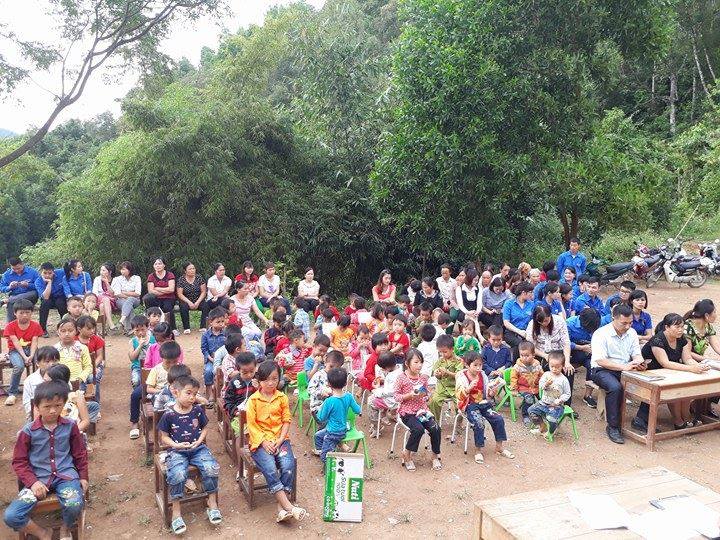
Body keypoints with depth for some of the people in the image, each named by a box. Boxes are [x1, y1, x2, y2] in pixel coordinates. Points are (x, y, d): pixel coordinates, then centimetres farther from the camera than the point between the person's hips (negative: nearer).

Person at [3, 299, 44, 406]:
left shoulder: (35, 326, 2)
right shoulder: (10, 326, -5)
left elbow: (34, 342, -7)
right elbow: (16, 343, -14)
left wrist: (31, 356, -24)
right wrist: (24, 357, -25)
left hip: (30, 349, 2)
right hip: (15, 350, -2)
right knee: (19, 366, -34)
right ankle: (12, 393, -16)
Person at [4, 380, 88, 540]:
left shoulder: (70, 426, 1)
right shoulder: (28, 431, -3)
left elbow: (80, 453, 13)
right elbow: (19, 461, 3)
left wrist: (83, 477, 12)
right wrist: (32, 482, -10)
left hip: (65, 475, 0)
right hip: (38, 478, 1)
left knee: (75, 505, -31)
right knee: (10, 517, -21)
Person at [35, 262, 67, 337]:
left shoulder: (60, 273, -17)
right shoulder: (38, 282, -18)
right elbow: (46, 297, -29)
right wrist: (49, 282, -33)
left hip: (60, 297, 0)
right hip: (49, 300, 0)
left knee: (60, 302, -33)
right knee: (45, 302, -33)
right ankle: (42, 329, -21)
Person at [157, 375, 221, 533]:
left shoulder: (197, 410, 4)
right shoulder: (169, 415, -4)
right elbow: (164, 437, 4)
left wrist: (199, 441, -4)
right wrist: (175, 445, -13)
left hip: (198, 448, 2)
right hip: (177, 451, -2)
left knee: (212, 468, -25)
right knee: (177, 474, -32)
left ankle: (212, 503, -3)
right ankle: (176, 511, -13)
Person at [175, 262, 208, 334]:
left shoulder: (199, 278, 0)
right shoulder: (181, 280, -3)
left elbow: (203, 292, -2)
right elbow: (180, 294, -8)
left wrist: (198, 302, -16)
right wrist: (189, 302, -22)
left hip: (198, 300, 1)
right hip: (186, 301, -1)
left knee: (206, 306, -29)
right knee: (183, 307, -34)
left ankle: (203, 327, -23)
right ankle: (186, 328, -22)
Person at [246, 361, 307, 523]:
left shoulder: (282, 398, 5)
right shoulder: (253, 400, -2)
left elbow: (286, 421, 6)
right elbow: (251, 425, -4)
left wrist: (280, 440, -8)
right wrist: (264, 442, -12)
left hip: (280, 438, 2)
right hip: (260, 441, -2)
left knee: (288, 466, -24)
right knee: (270, 468, -27)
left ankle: (281, 507, -16)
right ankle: (289, 506, -24)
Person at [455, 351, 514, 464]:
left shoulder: (482, 375, 7)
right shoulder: (462, 377, -8)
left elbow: (487, 394, 13)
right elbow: (460, 396, -20)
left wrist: (491, 393, -11)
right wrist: (469, 388, -37)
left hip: (483, 403, 5)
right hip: (469, 405, -5)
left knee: (498, 419, -13)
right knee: (479, 423, -28)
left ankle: (499, 447, 4)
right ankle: (478, 450, -11)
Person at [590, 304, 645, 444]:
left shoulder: (632, 333, 9)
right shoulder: (601, 334, -12)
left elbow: (637, 354, 9)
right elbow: (600, 360, -19)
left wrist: (639, 363, -16)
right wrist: (623, 367, -29)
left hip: (626, 370, 6)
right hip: (602, 370, -6)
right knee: (615, 388, -36)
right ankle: (613, 427, -21)